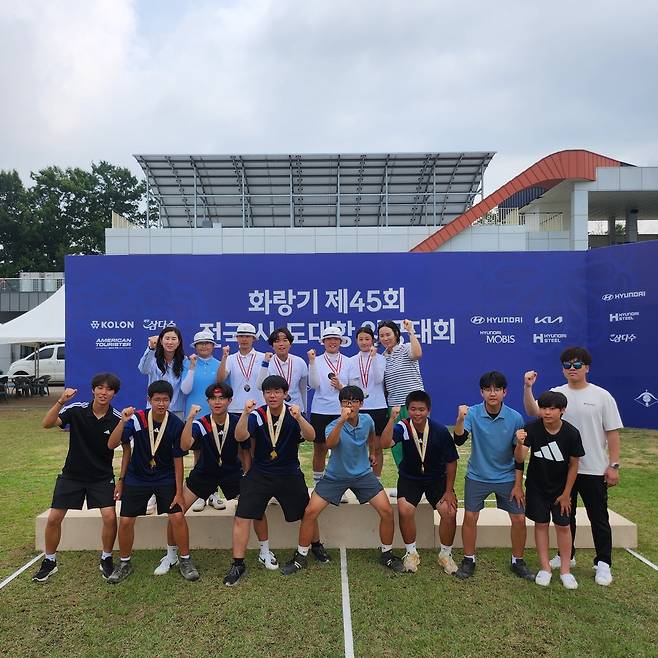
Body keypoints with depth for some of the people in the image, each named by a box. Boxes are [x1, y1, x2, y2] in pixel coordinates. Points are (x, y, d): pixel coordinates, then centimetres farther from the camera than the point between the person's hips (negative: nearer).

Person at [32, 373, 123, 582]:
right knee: (54, 518, 2)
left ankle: (106, 559, 11)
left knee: (110, 517, -14)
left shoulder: (117, 419, -13)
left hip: (102, 477, -1)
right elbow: (46, 424, -25)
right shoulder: (76, 410, -13)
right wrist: (61, 401, -40)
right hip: (72, 474, 1)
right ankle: (49, 562, 28)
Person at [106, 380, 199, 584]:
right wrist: (123, 421, -40)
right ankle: (125, 563, 25)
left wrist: (179, 492, -8)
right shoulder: (136, 419, -18)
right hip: (137, 478, 1)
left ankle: (185, 561, 10)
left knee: (178, 517, -11)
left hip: (166, 478, 0)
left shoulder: (176, 424, -17)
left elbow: (178, 459, -10)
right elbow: (111, 445, -24)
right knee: (126, 521, 0)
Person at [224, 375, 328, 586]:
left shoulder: (293, 415, -9)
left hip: (289, 474, 1)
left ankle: (316, 545, 40)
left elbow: (311, 437, -24)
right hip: (259, 474, 0)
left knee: (308, 513, 10)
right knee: (241, 518, -8)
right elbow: (240, 437, -24)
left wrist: (299, 418, -43)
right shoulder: (257, 415, -9)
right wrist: (245, 414, -41)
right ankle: (238, 565, 9)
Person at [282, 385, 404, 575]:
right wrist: (341, 421, -61)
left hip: (363, 474, 2)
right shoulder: (334, 426, -23)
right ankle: (301, 557, 11)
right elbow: (330, 444, -48)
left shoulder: (367, 420, -9)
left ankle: (387, 554, 16)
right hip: (335, 476, -2)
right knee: (310, 512, -11)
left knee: (387, 511, -9)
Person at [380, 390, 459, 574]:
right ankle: (411, 553, 2)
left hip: (437, 478, 1)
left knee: (449, 511, -18)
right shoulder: (403, 427, -19)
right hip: (410, 478, 0)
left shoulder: (440, 431, -18)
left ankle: (445, 554, 10)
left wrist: (449, 490, -4)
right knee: (405, 510, -24)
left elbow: (451, 461, -5)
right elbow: (385, 444, -38)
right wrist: (392, 419, -48)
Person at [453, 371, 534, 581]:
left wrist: (518, 485, -2)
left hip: (507, 478, 1)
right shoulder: (472, 413, -14)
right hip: (477, 476, -1)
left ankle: (518, 561, 25)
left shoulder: (515, 418, -12)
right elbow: (459, 440, -26)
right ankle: (468, 560, 21)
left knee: (519, 519, 2)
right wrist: (460, 419, -44)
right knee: (470, 517, 2)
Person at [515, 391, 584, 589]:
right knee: (541, 524, 8)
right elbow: (519, 458, -26)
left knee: (563, 526, 7)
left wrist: (566, 493, -4)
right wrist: (520, 444, -49)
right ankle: (545, 568, 20)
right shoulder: (532, 428, -21)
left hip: (560, 488, 0)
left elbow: (574, 464, -8)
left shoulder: (571, 433, -19)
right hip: (537, 487, 0)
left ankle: (565, 570, 21)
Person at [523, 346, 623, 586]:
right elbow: (533, 412, -14)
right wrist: (527, 387, -28)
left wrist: (613, 465, -8)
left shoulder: (602, 396, -4)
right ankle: (566, 555, 32)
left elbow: (612, 433, -4)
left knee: (599, 518, 8)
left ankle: (603, 563, 23)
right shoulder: (556, 394, 0)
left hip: (594, 470, -2)